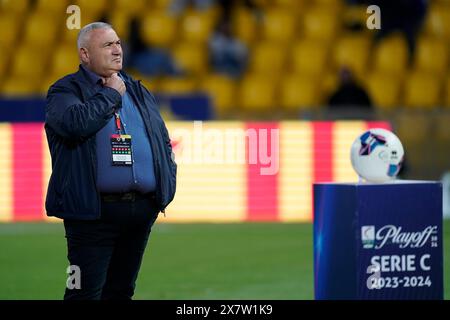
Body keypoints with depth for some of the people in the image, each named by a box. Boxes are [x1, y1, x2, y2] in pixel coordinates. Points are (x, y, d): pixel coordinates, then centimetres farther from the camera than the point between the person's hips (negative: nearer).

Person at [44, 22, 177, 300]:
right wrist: (111, 94, -9)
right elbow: (75, 123, -23)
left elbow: (164, 142, 24)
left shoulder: (139, 92, 19)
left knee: (122, 289, 13)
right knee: (86, 291, -6)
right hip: (94, 211, -6)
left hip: (142, 210, 6)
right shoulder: (66, 90, -1)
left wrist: (168, 184, 9)